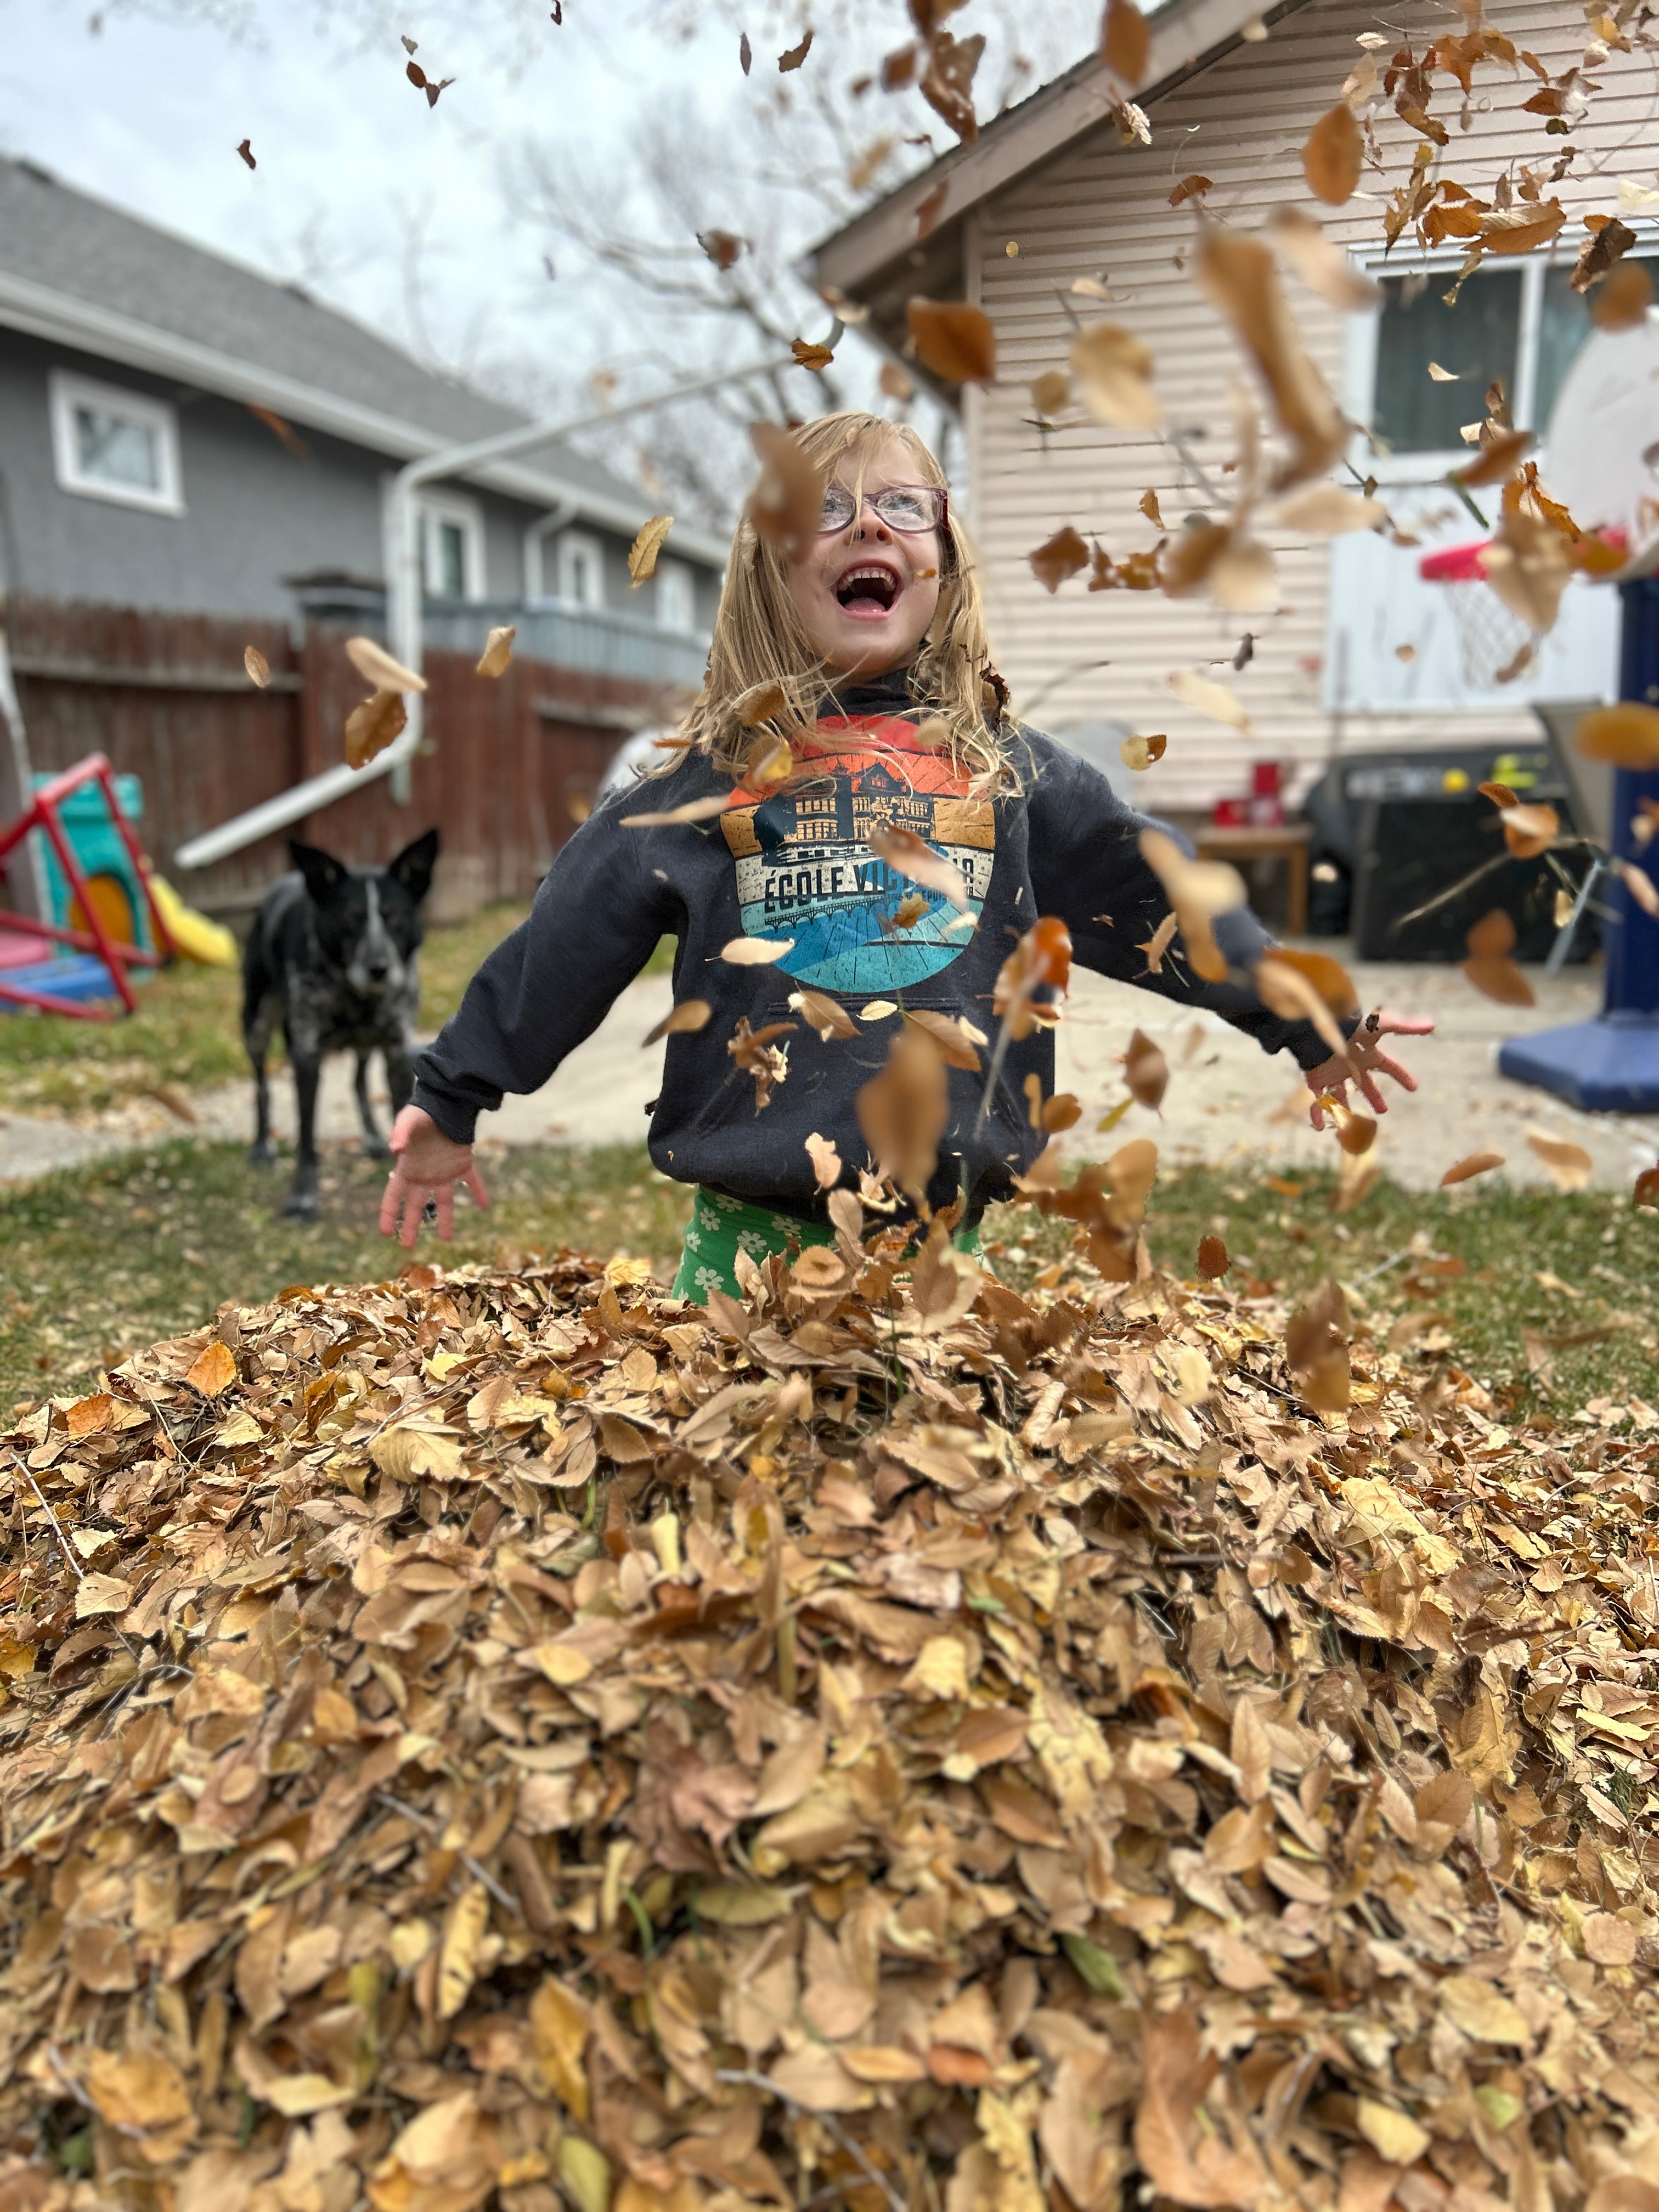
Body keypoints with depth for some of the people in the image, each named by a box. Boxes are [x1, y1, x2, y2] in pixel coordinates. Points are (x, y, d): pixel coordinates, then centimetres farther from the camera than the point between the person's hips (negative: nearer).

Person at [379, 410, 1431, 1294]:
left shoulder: (1007, 768, 8)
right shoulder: (715, 771, 4)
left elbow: (1154, 895, 12)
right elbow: (569, 938, 5)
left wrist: (1308, 1024, 17)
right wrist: (453, 1103, 8)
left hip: (940, 1231, 1)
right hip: (752, 1233, 0)